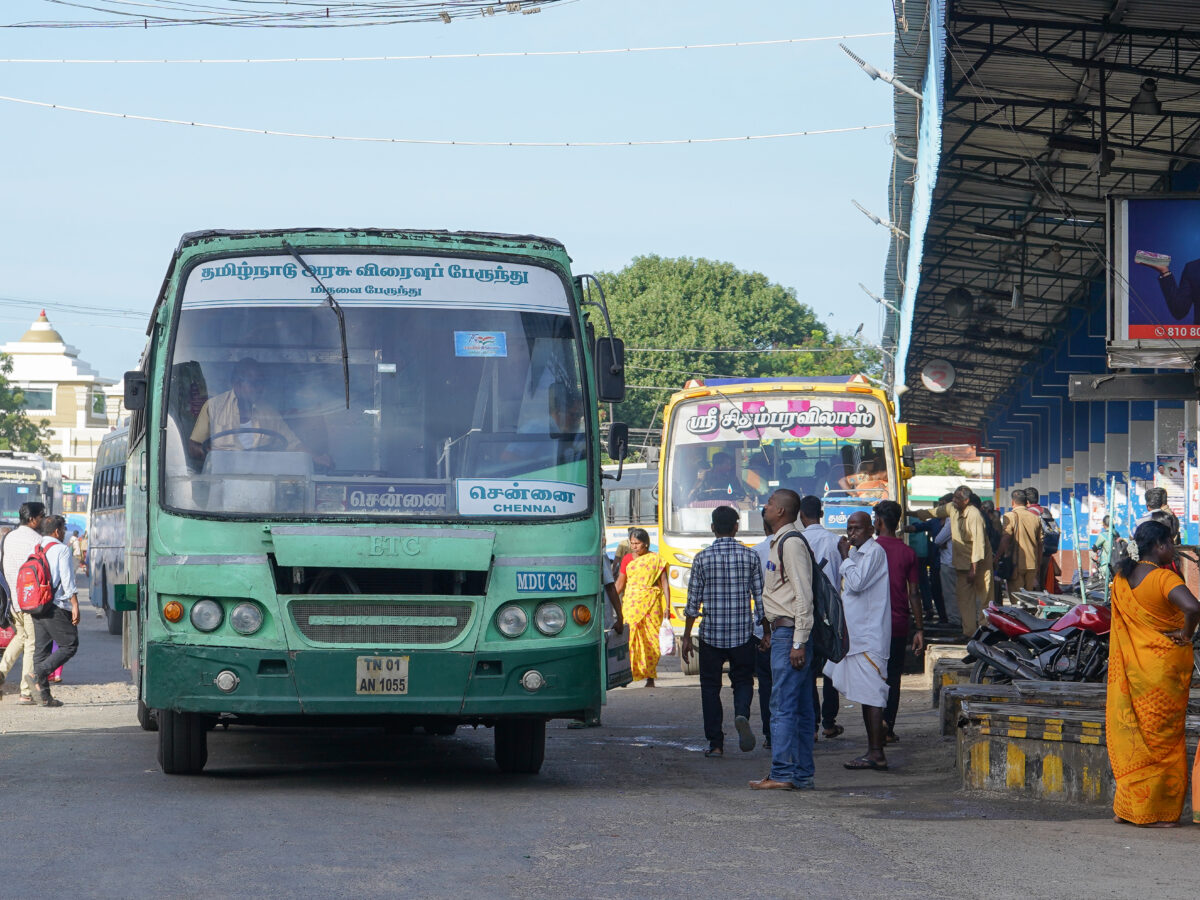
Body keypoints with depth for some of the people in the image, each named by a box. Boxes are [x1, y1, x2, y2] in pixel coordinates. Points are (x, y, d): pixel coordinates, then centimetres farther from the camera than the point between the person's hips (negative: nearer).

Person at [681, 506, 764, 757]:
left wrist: (686, 637, 6)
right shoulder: (750, 556, -1)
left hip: (711, 634, -1)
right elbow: (760, 598, 1)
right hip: (743, 633, 1)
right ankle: (742, 715, -17)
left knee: (710, 687, 9)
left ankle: (715, 743, 6)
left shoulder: (703, 558, -4)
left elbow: (693, 602, -2)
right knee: (743, 680, 14)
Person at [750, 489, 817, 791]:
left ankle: (782, 774, -9)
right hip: (783, 632, 11)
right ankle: (802, 774, 13)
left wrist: (798, 642, -20)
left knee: (783, 706, -9)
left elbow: (803, 595, -18)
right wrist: (769, 628, 21)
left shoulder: (791, 543, -13)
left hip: (789, 632, -11)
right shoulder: (781, 542, 19)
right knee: (801, 708, 10)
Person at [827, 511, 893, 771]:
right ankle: (873, 750, 16)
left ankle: (876, 754, -13)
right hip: (856, 633, 10)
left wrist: (845, 557, -12)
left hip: (869, 635, -10)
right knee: (866, 694, 12)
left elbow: (856, 583, -21)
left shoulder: (875, 552, -11)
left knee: (871, 695, -12)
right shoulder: (857, 552, 19)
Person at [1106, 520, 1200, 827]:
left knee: (1135, 735, 14)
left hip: (1132, 669, 7)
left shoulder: (1122, 578, 4)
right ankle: (1155, 813, 6)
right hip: (1165, 667, -6)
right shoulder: (1164, 578, -18)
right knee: (1162, 738, 2)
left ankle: (1126, 807, 17)